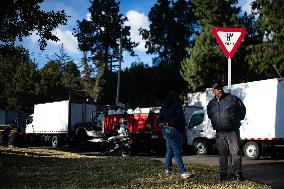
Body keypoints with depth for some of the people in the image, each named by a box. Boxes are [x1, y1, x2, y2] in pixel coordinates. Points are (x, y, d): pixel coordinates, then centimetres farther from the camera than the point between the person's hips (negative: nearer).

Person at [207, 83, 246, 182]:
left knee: (236, 152, -4)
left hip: (233, 131, -3)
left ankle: (238, 173, 4)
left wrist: (238, 120, 6)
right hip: (220, 133, 3)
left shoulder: (232, 98, -2)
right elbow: (210, 116, 27)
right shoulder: (211, 104, 10)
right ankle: (223, 173, 15)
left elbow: (242, 109, 6)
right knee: (222, 154, 7)